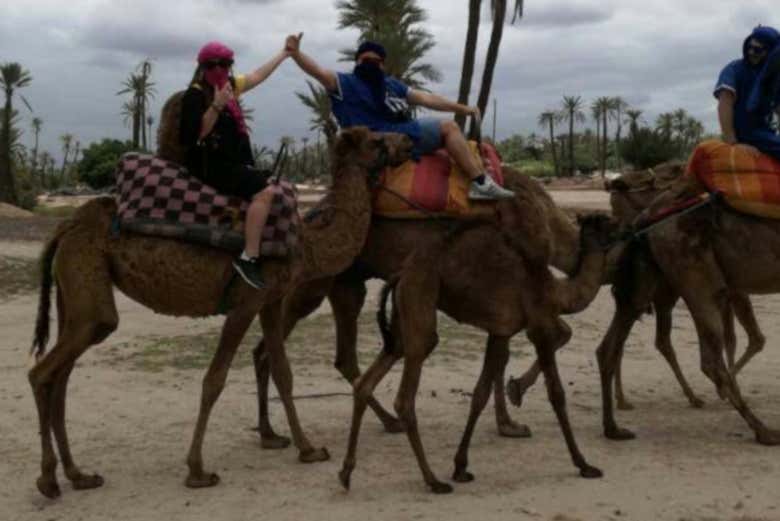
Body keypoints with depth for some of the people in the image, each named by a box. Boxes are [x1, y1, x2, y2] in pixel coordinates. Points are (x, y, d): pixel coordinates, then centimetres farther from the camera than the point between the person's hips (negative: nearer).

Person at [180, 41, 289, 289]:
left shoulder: (228, 86, 14)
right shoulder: (195, 95, -10)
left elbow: (256, 76, 28)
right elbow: (196, 134, -20)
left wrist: (284, 53, 34)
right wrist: (217, 106, -28)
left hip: (231, 163, 10)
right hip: (210, 165, -10)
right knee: (263, 191, -26)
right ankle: (248, 258, -30)